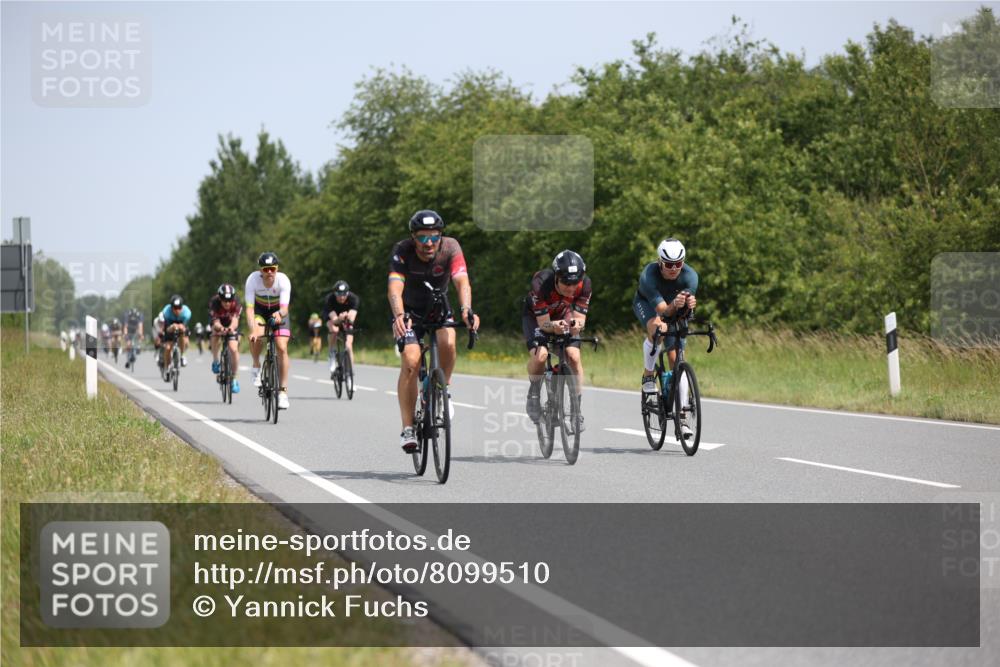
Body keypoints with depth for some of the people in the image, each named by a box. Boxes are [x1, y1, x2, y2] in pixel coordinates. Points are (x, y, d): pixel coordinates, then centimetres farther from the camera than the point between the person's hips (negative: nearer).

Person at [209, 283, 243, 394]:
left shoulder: (236, 304, -33)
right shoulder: (214, 302, -34)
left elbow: (235, 320, -44)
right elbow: (216, 322, -39)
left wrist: (231, 328, -67)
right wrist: (221, 328, -62)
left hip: (231, 326, -1)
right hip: (218, 323, 2)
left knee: (234, 348, -15)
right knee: (216, 339, -25)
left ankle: (234, 379, -2)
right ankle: (215, 361, 3)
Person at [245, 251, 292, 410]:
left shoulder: (283, 281, -31)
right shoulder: (253, 279, -31)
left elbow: (284, 307, -37)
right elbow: (249, 308, -35)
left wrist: (280, 314, -62)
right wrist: (253, 330, -50)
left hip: (278, 311, 0)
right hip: (259, 309, 0)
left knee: (282, 348, -14)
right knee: (256, 336, -31)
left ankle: (283, 391, -6)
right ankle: (256, 367, -3)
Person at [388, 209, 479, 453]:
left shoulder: (450, 247, -24)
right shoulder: (402, 251, -27)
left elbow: (462, 281, -36)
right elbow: (395, 288, -40)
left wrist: (466, 310, -56)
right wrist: (399, 316, -59)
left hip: (439, 309, 1)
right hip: (409, 310, -1)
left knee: (447, 342, -30)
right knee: (411, 363, -21)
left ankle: (444, 389, -2)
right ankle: (407, 429, -15)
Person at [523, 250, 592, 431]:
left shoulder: (584, 285, -29)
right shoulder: (541, 283, -38)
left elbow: (580, 317, -28)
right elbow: (543, 322, -33)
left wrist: (577, 324, -51)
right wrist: (553, 326, -55)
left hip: (563, 316, 3)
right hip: (536, 316, -3)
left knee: (574, 356, -19)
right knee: (540, 355, -28)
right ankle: (533, 395, -1)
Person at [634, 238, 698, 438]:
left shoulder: (690, 276, -30)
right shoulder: (649, 276, -37)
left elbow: (682, 313, -35)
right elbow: (662, 309, -42)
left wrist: (690, 304, -58)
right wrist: (674, 306, -64)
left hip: (674, 311, 2)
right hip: (646, 303, -2)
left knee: (676, 358, -7)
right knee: (656, 328, -37)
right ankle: (648, 376, -14)